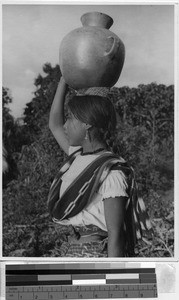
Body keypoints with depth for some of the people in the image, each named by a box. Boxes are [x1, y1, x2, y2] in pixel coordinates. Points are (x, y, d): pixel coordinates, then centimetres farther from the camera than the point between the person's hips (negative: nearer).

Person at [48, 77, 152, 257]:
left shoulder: (111, 172, -16)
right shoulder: (78, 157, 9)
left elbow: (115, 234, -17)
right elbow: (54, 125, 21)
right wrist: (64, 80, 19)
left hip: (96, 252, -8)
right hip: (71, 251, 8)